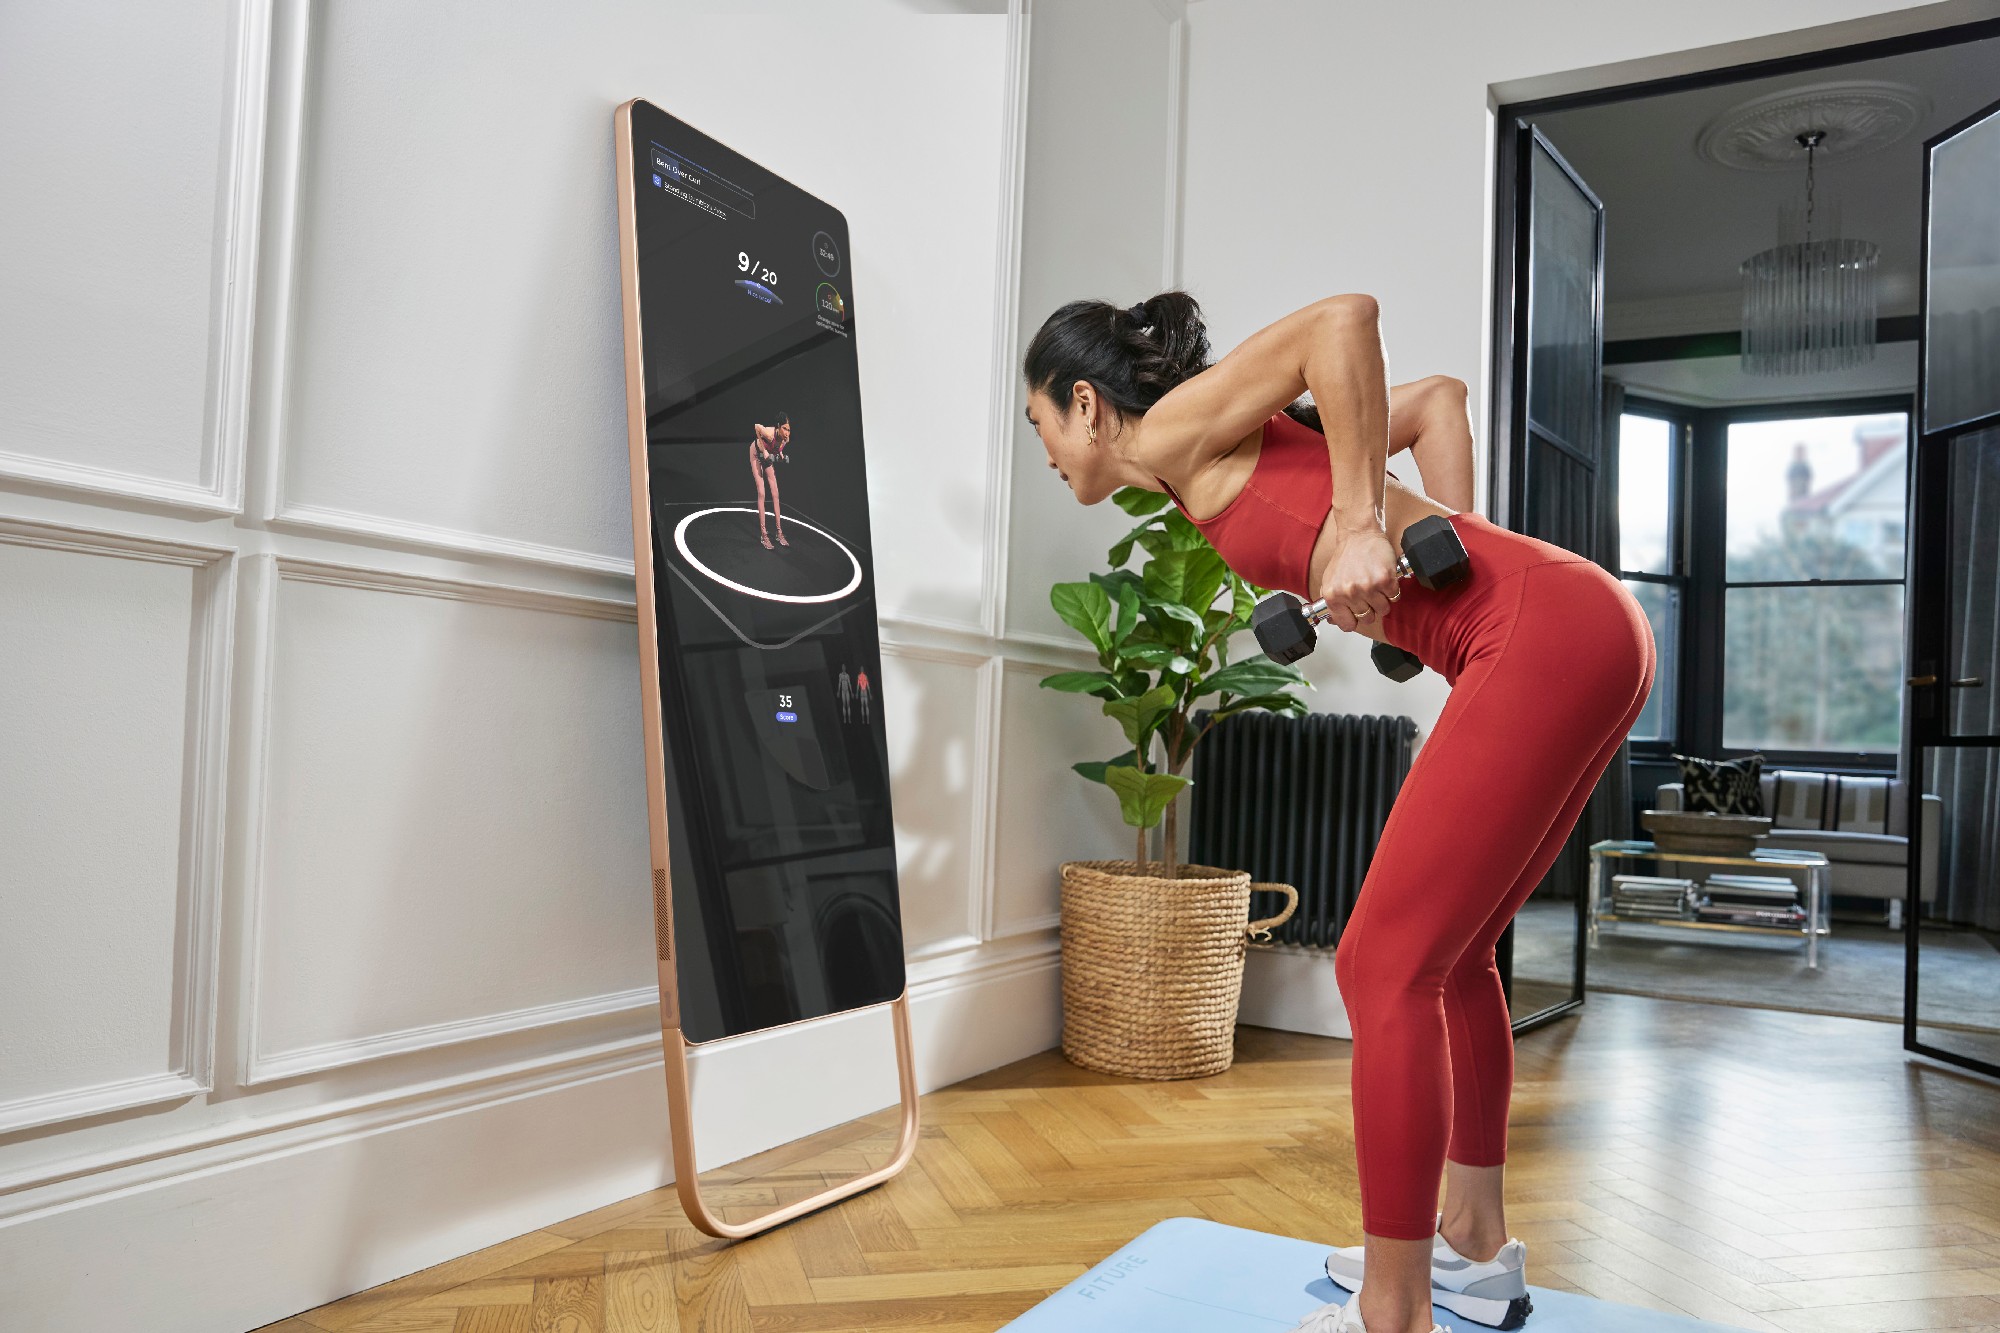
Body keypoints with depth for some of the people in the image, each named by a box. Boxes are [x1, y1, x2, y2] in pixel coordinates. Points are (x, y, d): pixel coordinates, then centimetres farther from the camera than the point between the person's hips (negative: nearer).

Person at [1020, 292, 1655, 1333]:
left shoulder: (1174, 430, 0)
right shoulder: (1238, 448, 23)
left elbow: (1346, 319, -14)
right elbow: (1438, 397, 23)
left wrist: (1360, 526, -16)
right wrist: (1454, 564, 12)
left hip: (1544, 636, -10)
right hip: (1578, 628, 10)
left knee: (1386, 967, -7)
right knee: (1448, 954, 18)